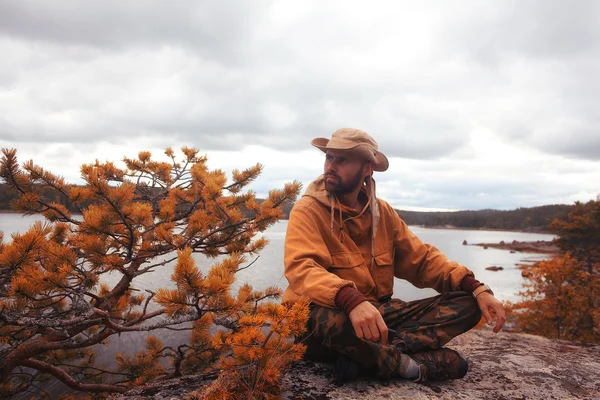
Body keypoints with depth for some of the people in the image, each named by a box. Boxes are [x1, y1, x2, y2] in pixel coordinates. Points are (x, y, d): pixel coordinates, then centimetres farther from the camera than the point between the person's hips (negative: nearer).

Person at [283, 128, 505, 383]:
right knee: (327, 319, -41)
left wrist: (476, 288, -4)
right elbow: (301, 268, -27)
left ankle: (365, 356, -24)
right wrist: (351, 300, -46)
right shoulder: (308, 210, -10)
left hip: (378, 313, 6)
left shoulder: (383, 212, 8)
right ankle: (410, 364, -15)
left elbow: (422, 259, 10)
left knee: (466, 303, -7)